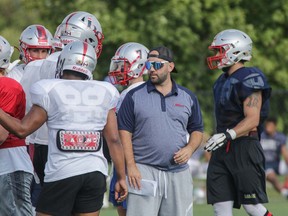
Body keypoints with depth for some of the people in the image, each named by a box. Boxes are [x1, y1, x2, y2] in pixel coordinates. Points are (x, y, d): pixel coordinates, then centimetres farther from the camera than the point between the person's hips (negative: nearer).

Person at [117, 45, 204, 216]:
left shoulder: (188, 97, 11)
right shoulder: (135, 96, 3)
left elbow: (197, 130, 17)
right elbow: (125, 132, 0)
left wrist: (189, 149, -4)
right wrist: (131, 166, -9)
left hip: (178, 172, 3)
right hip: (144, 170, -3)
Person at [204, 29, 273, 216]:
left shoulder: (250, 79, -11)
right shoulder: (223, 80, 16)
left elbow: (252, 120, -18)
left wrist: (227, 135, -28)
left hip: (244, 146, -9)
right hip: (222, 151, 9)